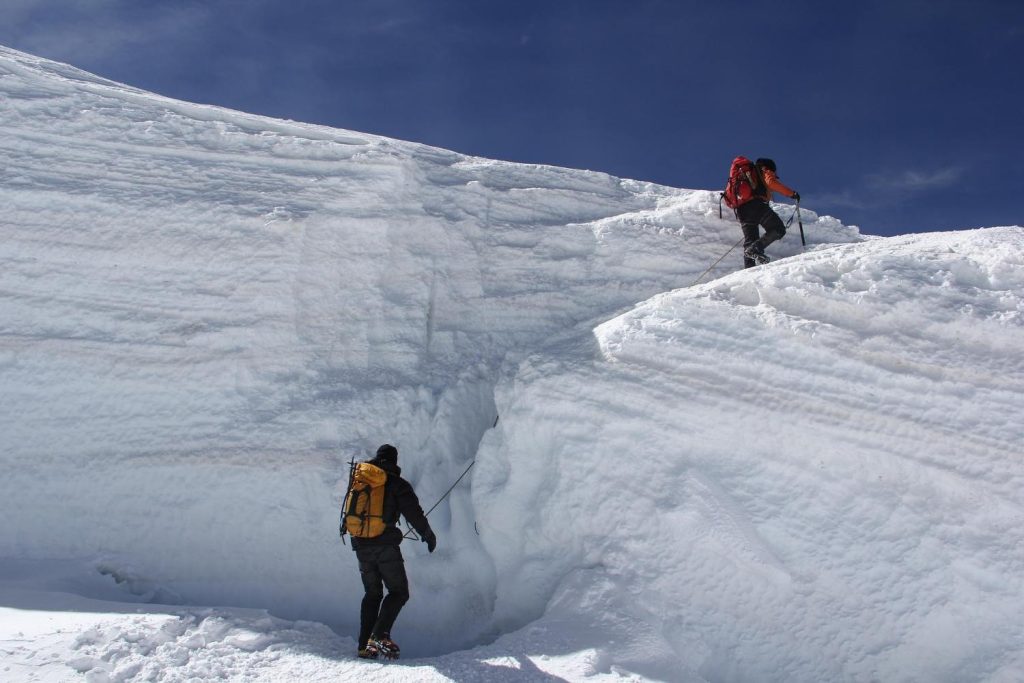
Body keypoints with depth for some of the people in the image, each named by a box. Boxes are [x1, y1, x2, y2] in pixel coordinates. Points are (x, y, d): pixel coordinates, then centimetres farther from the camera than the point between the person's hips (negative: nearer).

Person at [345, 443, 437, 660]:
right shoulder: (397, 484, -2)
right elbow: (414, 513, -5)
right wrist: (428, 534, 9)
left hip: (361, 547, 5)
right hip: (385, 546, -5)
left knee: (372, 594, 16)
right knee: (399, 592, 3)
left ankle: (365, 645, 8)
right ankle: (380, 635, -17)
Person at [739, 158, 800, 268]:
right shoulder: (765, 172, 14)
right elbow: (772, 182, -7)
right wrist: (791, 193, -7)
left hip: (742, 210, 7)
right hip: (756, 205, -7)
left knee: (749, 241, 8)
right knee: (779, 230, -7)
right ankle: (756, 249, -26)